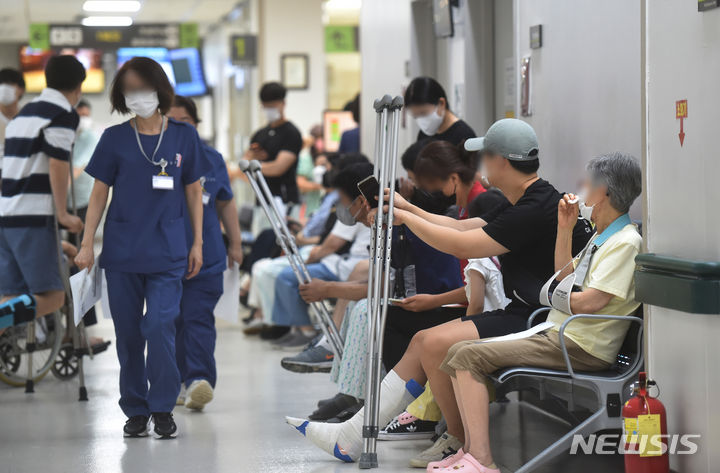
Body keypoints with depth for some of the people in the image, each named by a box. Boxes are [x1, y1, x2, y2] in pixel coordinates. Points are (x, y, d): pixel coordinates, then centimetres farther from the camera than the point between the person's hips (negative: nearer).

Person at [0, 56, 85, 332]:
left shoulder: (25, 113, 21)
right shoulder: (62, 115, -5)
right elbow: (58, 165, -13)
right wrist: (62, 214, -7)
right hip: (35, 219, -9)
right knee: (52, 297, -10)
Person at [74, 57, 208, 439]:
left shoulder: (183, 136, 4)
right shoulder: (114, 139, 3)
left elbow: (193, 191, 10)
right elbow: (99, 192, 5)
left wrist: (197, 243, 7)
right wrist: (87, 244, -1)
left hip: (168, 251, -1)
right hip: (121, 250, 1)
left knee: (160, 325, -12)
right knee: (128, 332, 5)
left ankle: (163, 409, 1)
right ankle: (136, 410, 18)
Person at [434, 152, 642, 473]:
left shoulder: (625, 242, -12)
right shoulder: (602, 236, 20)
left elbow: (591, 302, -22)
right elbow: (564, 274, 29)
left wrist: (554, 296, -3)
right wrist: (564, 228, 18)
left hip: (582, 349, -10)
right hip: (558, 337, 10)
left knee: (470, 357, -20)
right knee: (459, 352, 3)